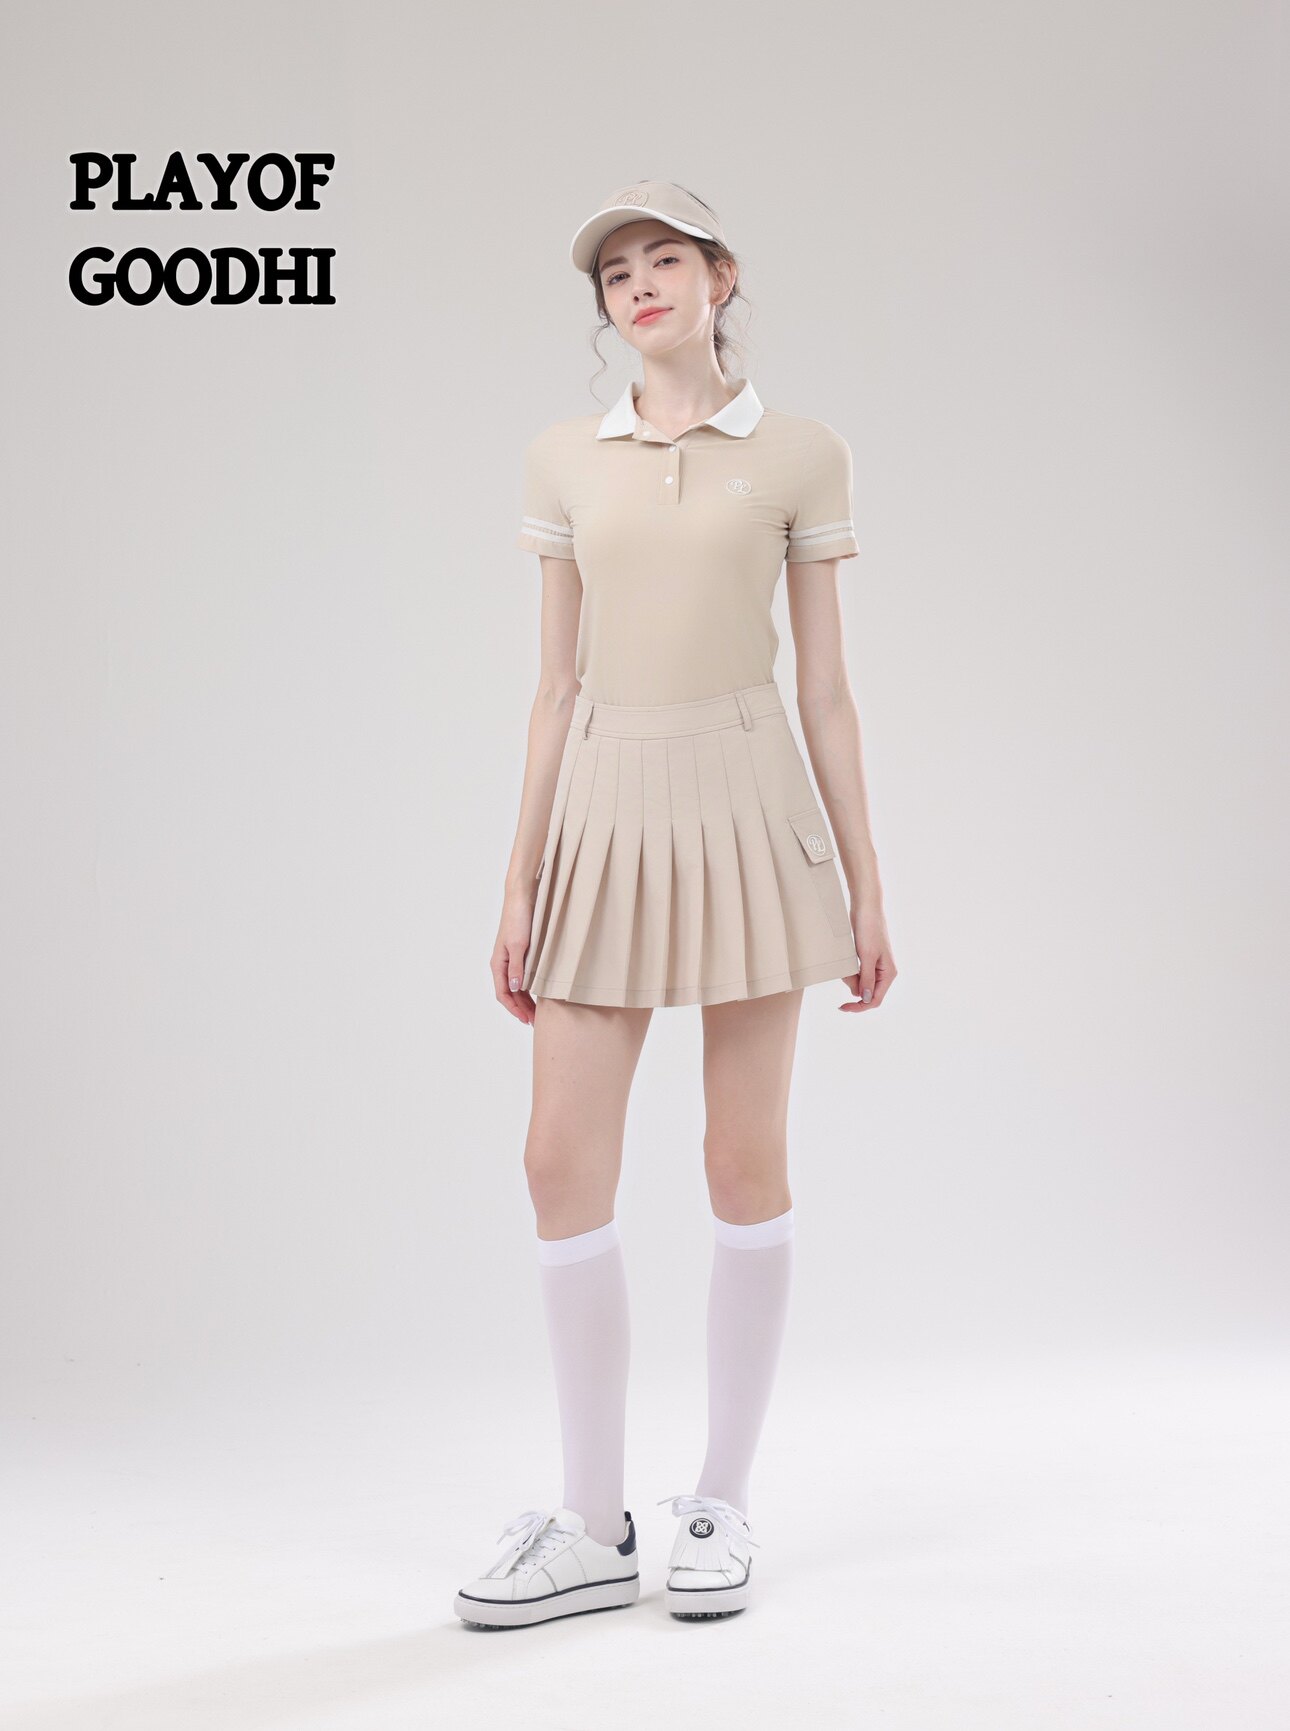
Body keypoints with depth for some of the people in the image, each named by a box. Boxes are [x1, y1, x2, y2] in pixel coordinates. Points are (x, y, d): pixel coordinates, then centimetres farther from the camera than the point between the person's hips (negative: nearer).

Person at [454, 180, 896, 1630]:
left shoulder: (799, 457, 3)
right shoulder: (564, 461, 9)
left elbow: (825, 690, 4)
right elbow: (555, 688, 9)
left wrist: (866, 893, 2)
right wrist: (518, 888, 5)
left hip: (748, 811, -2)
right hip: (607, 815, 2)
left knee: (746, 1162, 3)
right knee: (562, 1166, -2)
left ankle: (723, 1501, 16)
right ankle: (592, 1525, 9)